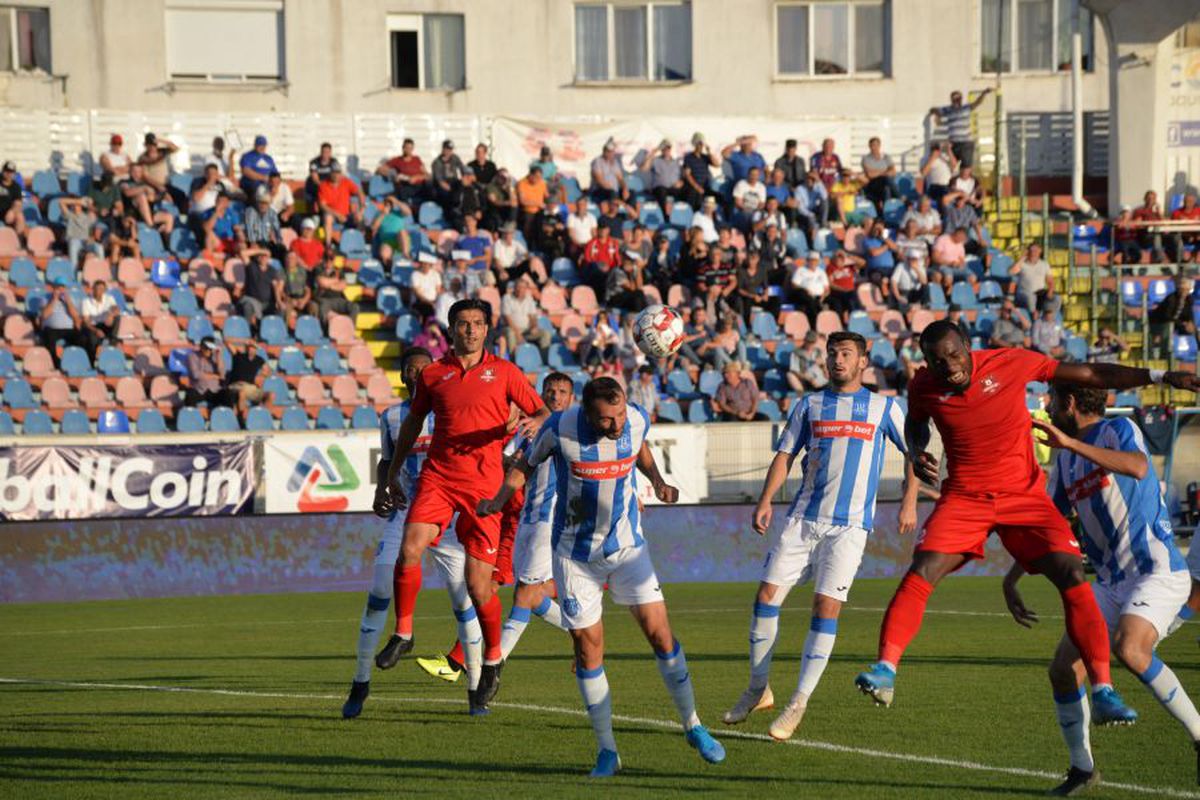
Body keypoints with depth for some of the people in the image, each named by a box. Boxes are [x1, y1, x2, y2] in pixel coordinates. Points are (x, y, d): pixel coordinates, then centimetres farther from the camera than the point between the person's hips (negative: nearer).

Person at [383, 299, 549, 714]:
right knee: (409, 550, -22)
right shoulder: (433, 374, 10)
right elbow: (412, 423, 22)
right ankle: (403, 633, -3)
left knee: (478, 583, -4)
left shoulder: (503, 372, 6)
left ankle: (493, 660, 16)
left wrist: (534, 423, -17)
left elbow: (543, 413, 7)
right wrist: (393, 472, 23)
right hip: (437, 477, 2)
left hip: (483, 485, -2)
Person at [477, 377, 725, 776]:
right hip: (575, 553, -2)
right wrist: (500, 498, -18)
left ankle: (692, 726, 12)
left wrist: (657, 480, -2)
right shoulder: (561, 428, -20)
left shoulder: (637, 419, -11)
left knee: (660, 633, -5)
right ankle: (607, 750, 9)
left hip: (628, 545, 2)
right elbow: (526, 463, -2)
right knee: (588, 649, -2)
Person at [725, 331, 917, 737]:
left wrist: (909, 502, 3)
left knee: (826, 607, -11)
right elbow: (784, 455, 10)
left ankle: (799, 703, -3)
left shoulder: (883, 407, 7)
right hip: (803, 518, 3)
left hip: (849, 525, -3)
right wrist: (765, 501, -3)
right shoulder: (809, 406, 11)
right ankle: (758, 689, 10)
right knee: (767, 594, -5)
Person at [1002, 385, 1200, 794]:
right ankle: (1082, 767, 14)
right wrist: (1011, 579, 21)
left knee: (1128, 649, -32)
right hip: (1111, 583, 8)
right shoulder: (1067, 461, 15)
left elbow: (1138, 468, -32)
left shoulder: (1119, 430, -8)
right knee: (1063, 668, -2)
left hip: (1157, 572, -8)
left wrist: (1071, 442, -35)